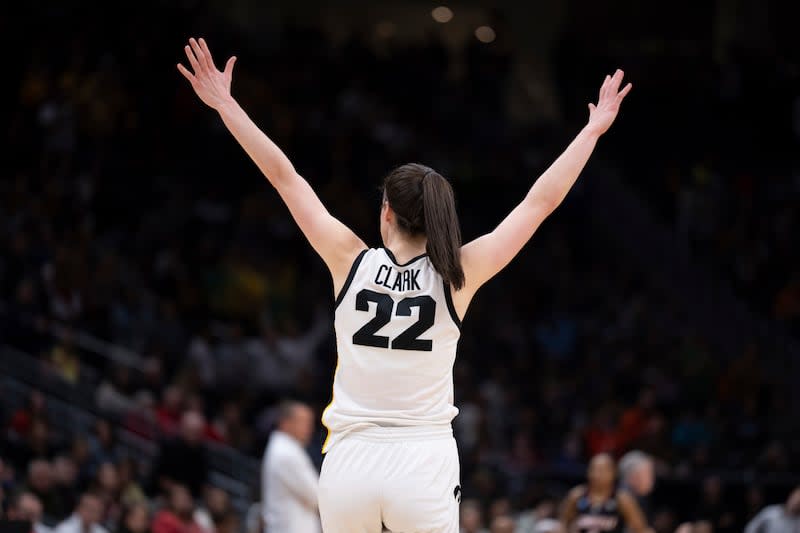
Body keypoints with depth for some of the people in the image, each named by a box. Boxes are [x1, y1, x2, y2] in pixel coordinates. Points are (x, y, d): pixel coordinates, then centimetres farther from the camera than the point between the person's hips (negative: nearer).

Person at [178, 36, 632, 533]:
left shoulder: (351, 263, -4)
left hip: (351, 461, 1)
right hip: (425, 464, -1)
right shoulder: (457, 276, -5)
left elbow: (285, 177, 1)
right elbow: (541, 201, 0)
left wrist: (225, 104, 7)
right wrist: (593, 130, 9)